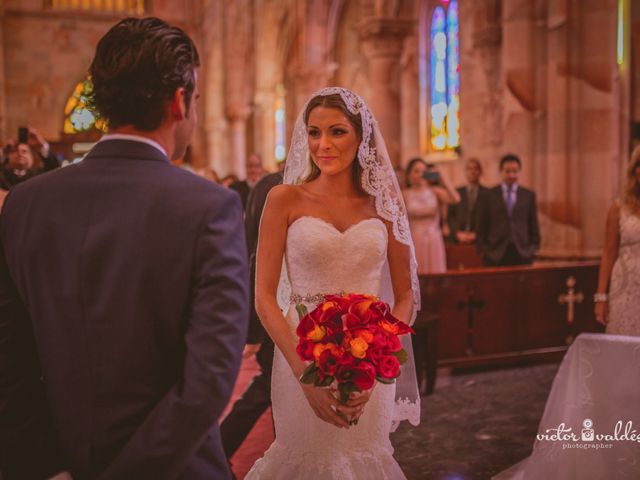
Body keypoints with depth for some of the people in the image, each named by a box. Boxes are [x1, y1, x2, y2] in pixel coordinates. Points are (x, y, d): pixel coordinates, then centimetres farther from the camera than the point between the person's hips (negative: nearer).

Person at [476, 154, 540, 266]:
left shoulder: (529, 195, 11)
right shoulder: (488, 196, 6)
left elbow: (533, 224, 13)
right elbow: (481, 226, 5)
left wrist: (534, 247, 5)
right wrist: (483, 250, -2)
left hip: (522, 254, 1)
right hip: (495, 255, -1)